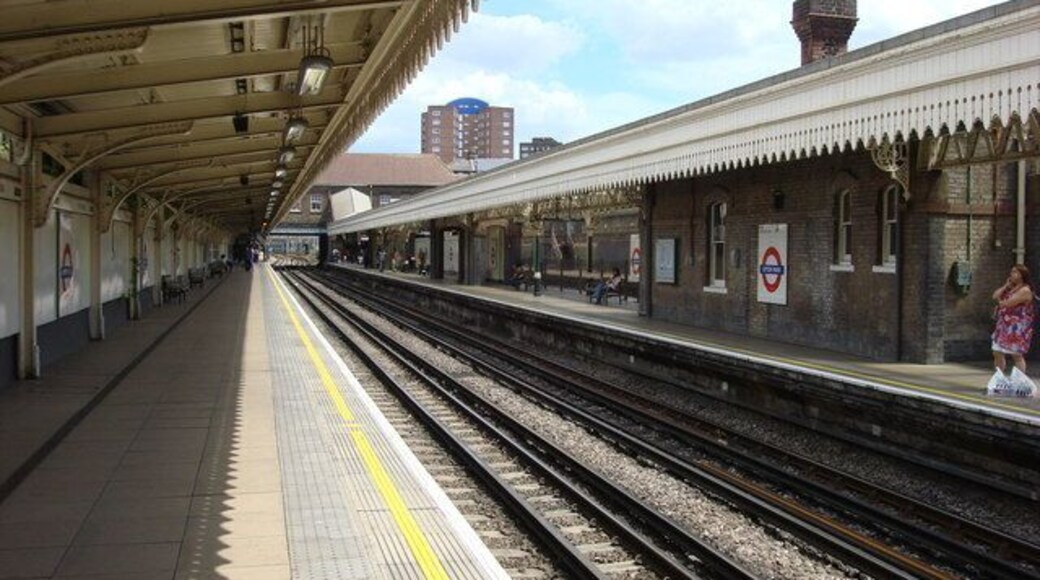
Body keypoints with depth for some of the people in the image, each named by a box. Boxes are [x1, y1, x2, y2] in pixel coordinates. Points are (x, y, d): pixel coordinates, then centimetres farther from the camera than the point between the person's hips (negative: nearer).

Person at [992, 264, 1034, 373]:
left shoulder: (1025, 290, -12)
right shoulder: (1009, 288, 17)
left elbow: (1007, 303, -18)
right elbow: (995, 296, 9)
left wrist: (1000, 302, 4)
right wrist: (1006, 286, 3)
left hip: (1017, 328, -9)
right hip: (1004, 326, 9)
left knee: (1017, 355, -7)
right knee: (997, 353, 9)